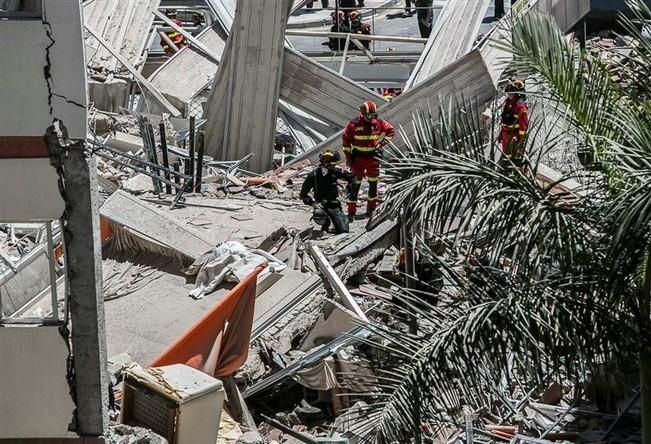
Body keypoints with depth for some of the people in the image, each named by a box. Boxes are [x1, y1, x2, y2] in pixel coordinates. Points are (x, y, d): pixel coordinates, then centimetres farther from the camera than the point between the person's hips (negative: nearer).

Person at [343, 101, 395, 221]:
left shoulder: (379, 123, -5)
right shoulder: (354, 124, -13)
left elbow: (391, 130, 11)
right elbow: (346, 140, -4)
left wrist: (382, 143, 0)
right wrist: (348, 157, -5)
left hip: (373, 156, 3)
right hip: (358, 156, -3)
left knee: (373, 183, 12)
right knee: (355, 184, -5)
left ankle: (371, 208, 28)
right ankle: (351, 211, -1)